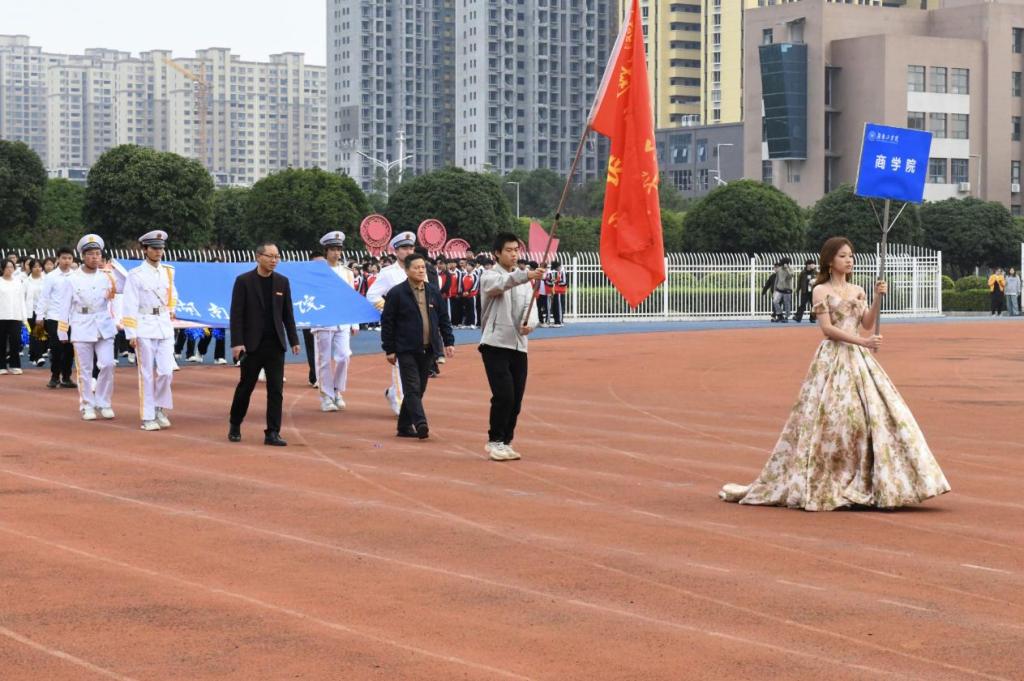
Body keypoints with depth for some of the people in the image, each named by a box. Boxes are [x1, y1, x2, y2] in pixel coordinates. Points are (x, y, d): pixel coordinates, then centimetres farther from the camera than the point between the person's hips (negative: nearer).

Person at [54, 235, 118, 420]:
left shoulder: (108, 278, 8)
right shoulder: (72, 280, 1)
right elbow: (64, 307, 2)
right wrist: (63, 333, 1)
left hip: (104, 328, 2)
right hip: (82, 329, -2)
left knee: (107, 365, -6)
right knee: (85, 370, 1)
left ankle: (104, 403, 9)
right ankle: (87, 406, 11)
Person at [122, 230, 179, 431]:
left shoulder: (168, 272, 9)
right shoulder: (136, 276, -7)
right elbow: (130, 306, -10)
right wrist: (131, 334, -14)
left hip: (165, 327, 4)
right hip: (144, 328, -4)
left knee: (166, 371, -2)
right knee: (147, 374, -1)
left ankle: (159, 408, 18)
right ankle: (148, 417, 4)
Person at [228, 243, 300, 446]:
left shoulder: (282, 282, 7)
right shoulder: (244, 281, -5)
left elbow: (288, 313, 11)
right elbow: (236, 314, -8)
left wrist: (293, 340, 6)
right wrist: (237, 343, -15)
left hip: (275, 344, 3)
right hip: (253, 344, -3)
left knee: (276, 389, -2)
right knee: (245, 387, 7)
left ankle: (272, 433, 0)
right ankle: (235, 426, 25)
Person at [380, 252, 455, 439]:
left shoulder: (433, 291, 8)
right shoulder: (396, 293, -6)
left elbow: (444, 319, 14)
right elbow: (387, 323, -4)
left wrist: (449, 342, 6)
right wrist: (389, 350, -7)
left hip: (428, 349, 5)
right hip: (407, 350, -5)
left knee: (419, 389, 8)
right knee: (412, 388, -12)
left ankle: (405, 426, 17)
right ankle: (420, 423, -23)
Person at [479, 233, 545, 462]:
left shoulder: (523, 280, 14)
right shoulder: (489, 276, -4)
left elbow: (531, 306, 6)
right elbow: (502, 284, -28)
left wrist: (530, 324, -17)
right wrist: (527, 275, -45)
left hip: (519, 346, 6)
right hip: (495, 345, -6)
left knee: (516, 399, 4)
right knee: (504, 394, -15)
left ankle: (505, 443, 17)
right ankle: (495, 441, -1)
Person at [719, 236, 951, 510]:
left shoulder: (858, 291, 15)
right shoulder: (821, 290, 0)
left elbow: (867, 324, 4)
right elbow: (827, 328, -10)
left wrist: (878, 298, -10)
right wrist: (861, 341, -19)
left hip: (859, 359, 5)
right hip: (833, 359, -5)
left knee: (874, 412, -3)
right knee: (830, 417, -10)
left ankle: (866, 483, 1)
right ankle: (821, 484, -1)